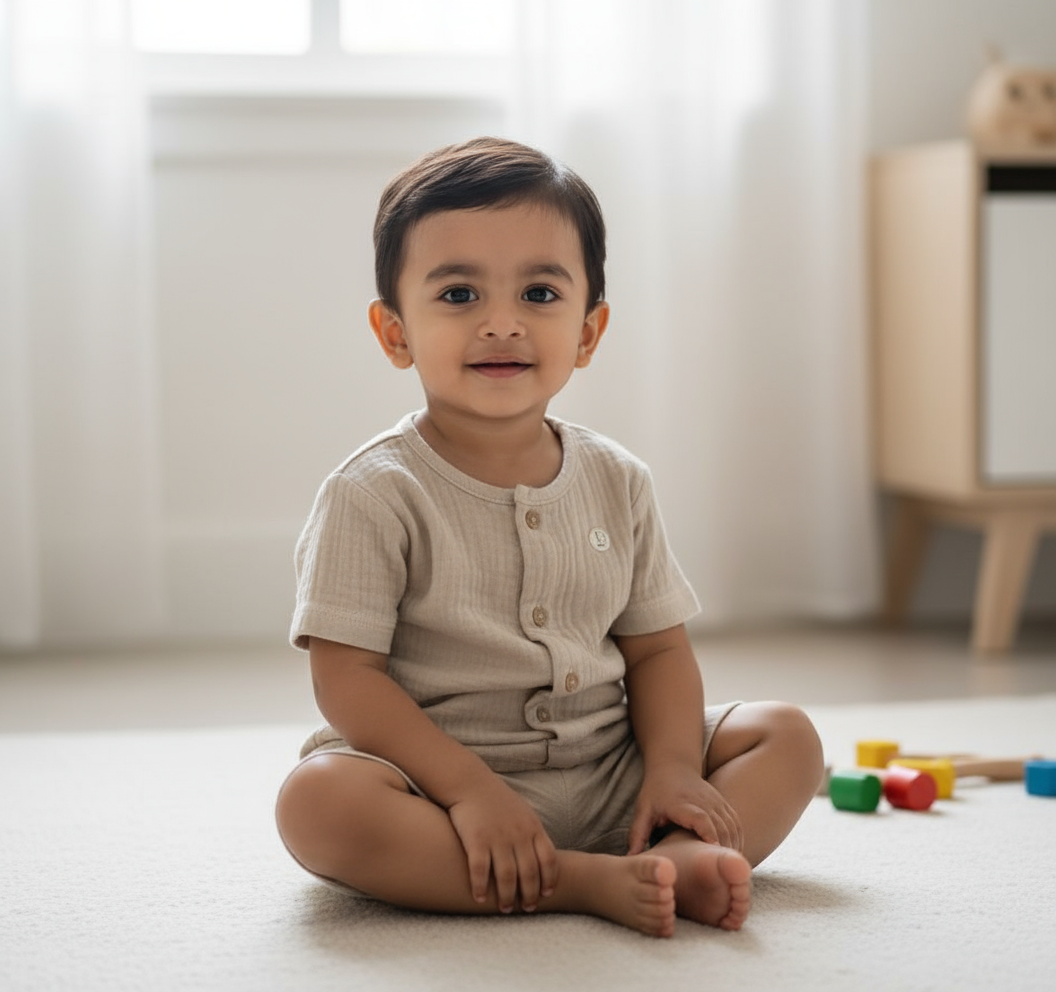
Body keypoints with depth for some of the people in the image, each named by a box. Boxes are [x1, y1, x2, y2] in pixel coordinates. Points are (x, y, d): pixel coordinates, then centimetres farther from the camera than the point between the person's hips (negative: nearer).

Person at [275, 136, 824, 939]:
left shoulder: (616, 482, 5)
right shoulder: (374, 496, -10)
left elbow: (658, 648, 8)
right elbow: (348, 678, -14)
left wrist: (673, 767, -10)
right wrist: (468, 788, -24)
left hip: (608, 778, 5)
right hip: (440, 776, -5)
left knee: (787, 735, -4)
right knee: (318, 799, -33)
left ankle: (674, 858, -31)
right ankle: (583, 883, -33)